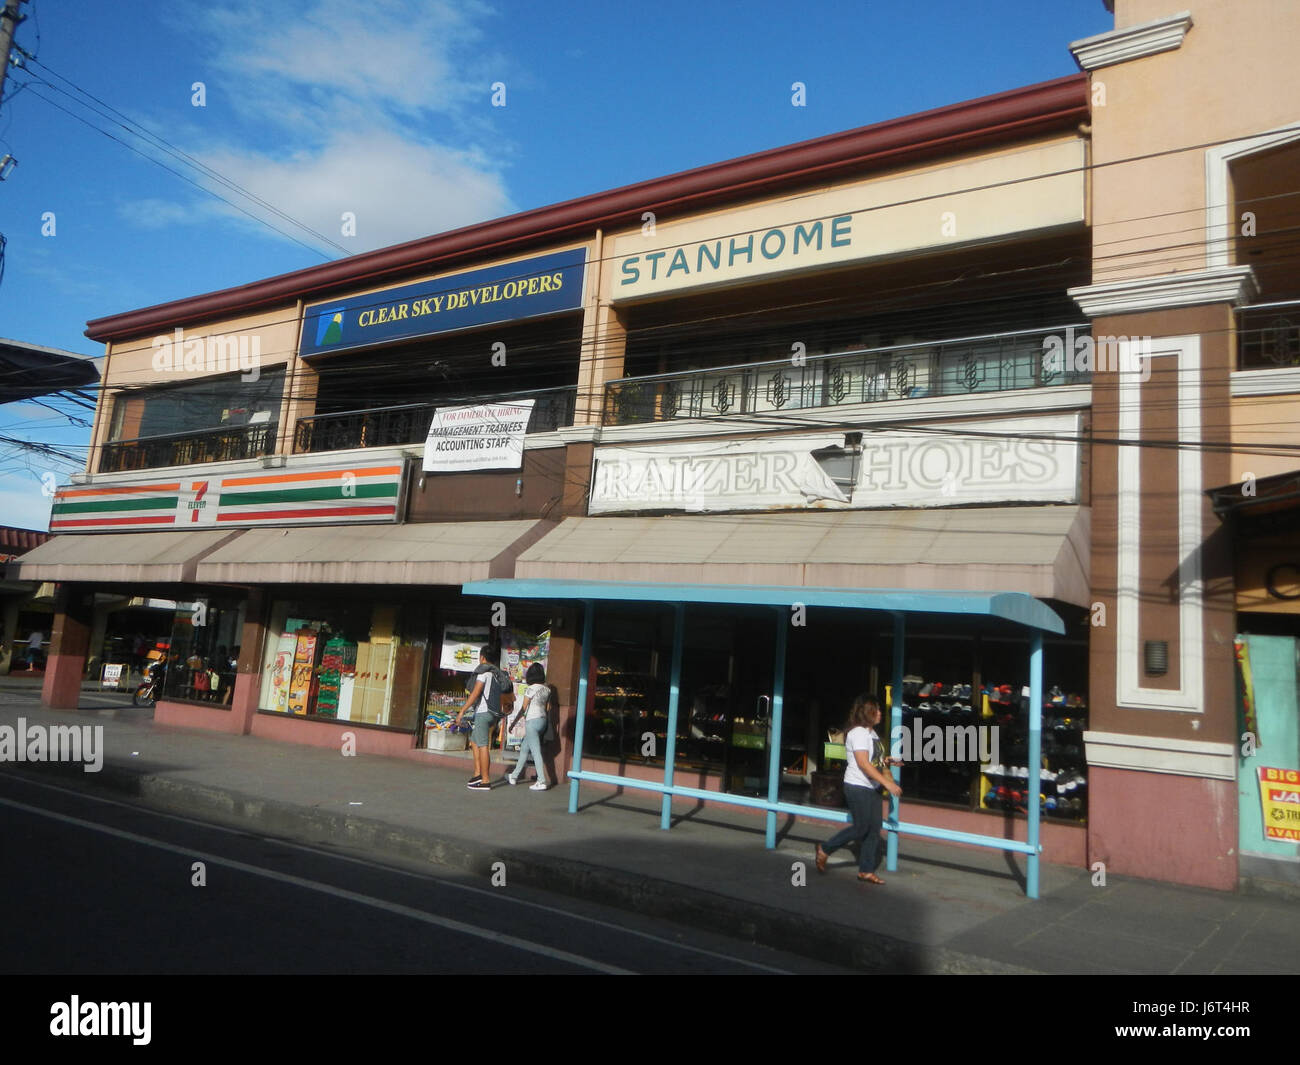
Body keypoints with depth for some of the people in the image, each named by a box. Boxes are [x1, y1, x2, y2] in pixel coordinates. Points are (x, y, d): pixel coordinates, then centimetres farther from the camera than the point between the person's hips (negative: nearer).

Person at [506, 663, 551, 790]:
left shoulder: (530, 689, -13)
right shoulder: (546, 688, 7)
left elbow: (523, 708, -8)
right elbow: (546, 705, 8)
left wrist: (514, 722, 1)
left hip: (532, 721, -8)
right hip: (543, 719, 8)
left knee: (536, 751, -7)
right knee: (524, 749, 18)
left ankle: (542, 782, -9)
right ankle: (514, 776, 27)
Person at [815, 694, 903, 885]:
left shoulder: (871, 732, 13)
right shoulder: (858, 733, -17)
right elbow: (863, 763, -25)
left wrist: (887, 761, 8)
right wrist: (887, 783, -27)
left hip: (871, 788, 9)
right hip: (858, 787, -9)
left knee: (874, 828, 7)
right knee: (861, 828, -3)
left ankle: (866, 870, 15)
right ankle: (824, 850, 13)